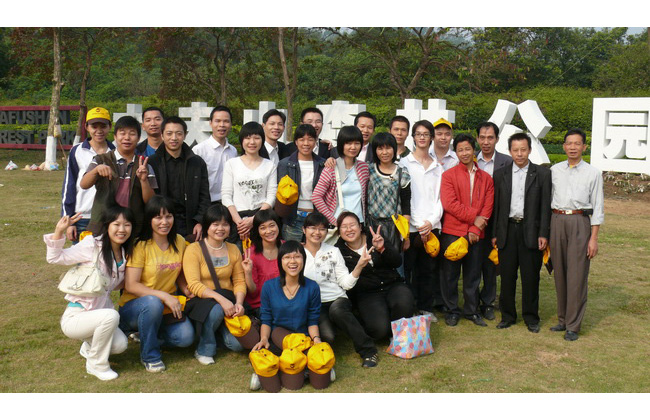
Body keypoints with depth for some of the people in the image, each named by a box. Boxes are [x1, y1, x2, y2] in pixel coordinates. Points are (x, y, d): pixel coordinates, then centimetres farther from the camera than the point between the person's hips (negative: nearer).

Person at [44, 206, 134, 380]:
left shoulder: (125, 254, 6)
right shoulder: (92, 247, -14)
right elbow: (54, 258, -15)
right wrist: (59, 231, -28)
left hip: (98, 314, 7)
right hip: (74, 317, -6)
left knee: (120, 345, -18)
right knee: (111, 316, -34)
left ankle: (90, 345, 17)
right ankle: (96, 364, -10)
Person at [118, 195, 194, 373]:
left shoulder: (179, 242, 1)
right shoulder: (141, 245, -15)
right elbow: (130, 285, -20)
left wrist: (187, 290, -5)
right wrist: (163, 296, -28)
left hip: (167, 306, 5)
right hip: (133, 305, -5)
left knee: (186, 337, -19)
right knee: (153, 303, -38)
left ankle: (146, 333, 13)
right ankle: (149, 355, -14)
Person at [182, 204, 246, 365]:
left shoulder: (233, 250, 11)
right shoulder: (194, 249, -5)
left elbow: (239, 281, 7)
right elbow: (194, 285, -15)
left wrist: (239, 303, -15)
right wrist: (220, 299, -28)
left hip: (228, 300, 4)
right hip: (201, 300, -4)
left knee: (238, 344, -17)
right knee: (216, 310, -39)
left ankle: (215, 334, 20)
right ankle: (204, 350, -10)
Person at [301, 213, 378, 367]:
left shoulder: (333, 251, 10)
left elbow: (346, 283, 4)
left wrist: (359, 266, -11)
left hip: (337, 299, 1)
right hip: (313, 305, -1)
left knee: (336, 309, -36)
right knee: (327, 337, -31)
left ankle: (368, 350, -25)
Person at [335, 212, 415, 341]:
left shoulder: (374, 238, 6)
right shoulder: (339, 251, 0)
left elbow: (397, 262, -3)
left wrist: (382, 249, -17)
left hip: (392, 285, 2)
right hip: (367, 294, -2)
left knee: (404, 304, -33)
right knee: (380, 328, -29)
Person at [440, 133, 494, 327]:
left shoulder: (485, 178, 10)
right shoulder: (448, 175, 1)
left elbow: (488, 207, 4)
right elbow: (449, 204, -9)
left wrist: (475, 230, -8)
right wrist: (474, 217, -11)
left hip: (475, 235, 2)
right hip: (452, 232, -2)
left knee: (473, 275, 9)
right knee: (450, 273, 4)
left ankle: (472, 311, 21)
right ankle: (452, 311, 16)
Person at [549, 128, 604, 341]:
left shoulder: (593, 173, 3)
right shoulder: (554, 170, 9)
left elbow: (597, 207, 2)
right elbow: (548, 199, 12)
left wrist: (594, 238, -4)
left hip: (579, 222, -3)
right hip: (557, 221, 3)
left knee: (576, 275, -3)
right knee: (559, 273, 8)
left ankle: (573, 326, 5)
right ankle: (562, 319, 21)